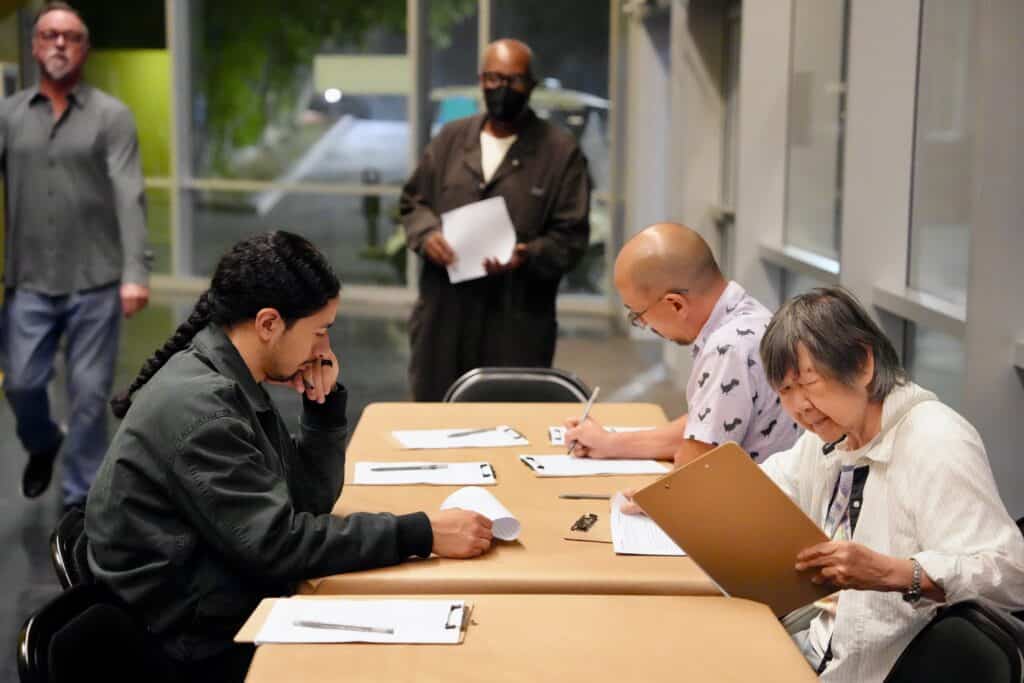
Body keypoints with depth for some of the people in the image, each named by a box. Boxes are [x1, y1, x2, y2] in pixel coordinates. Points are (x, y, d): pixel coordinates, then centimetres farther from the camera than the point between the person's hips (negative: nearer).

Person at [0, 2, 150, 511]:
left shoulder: (111, 115, -1)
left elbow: (129, 196, -10)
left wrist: (135, 272, -20)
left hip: (96, 283, -2)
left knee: (89, 392, 2)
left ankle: (81, 497, 17)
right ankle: (42, 446, 40)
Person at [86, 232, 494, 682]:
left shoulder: (229, 383, 6)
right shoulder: (202, 404, -23)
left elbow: (310, 497, 12)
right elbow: (275, 544, -26)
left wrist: (325, 401, -2)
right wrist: (422, 534, -24)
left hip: (231, 612, 8)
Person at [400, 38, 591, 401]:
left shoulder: (561, 151, 0)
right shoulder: (451, 138, 11)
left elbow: (571, 235, -3)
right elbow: (413, 201, 17)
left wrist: (527, 257, -21)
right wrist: (427, 234, -5)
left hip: (517, 322, -3)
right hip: (444, 315, 3)